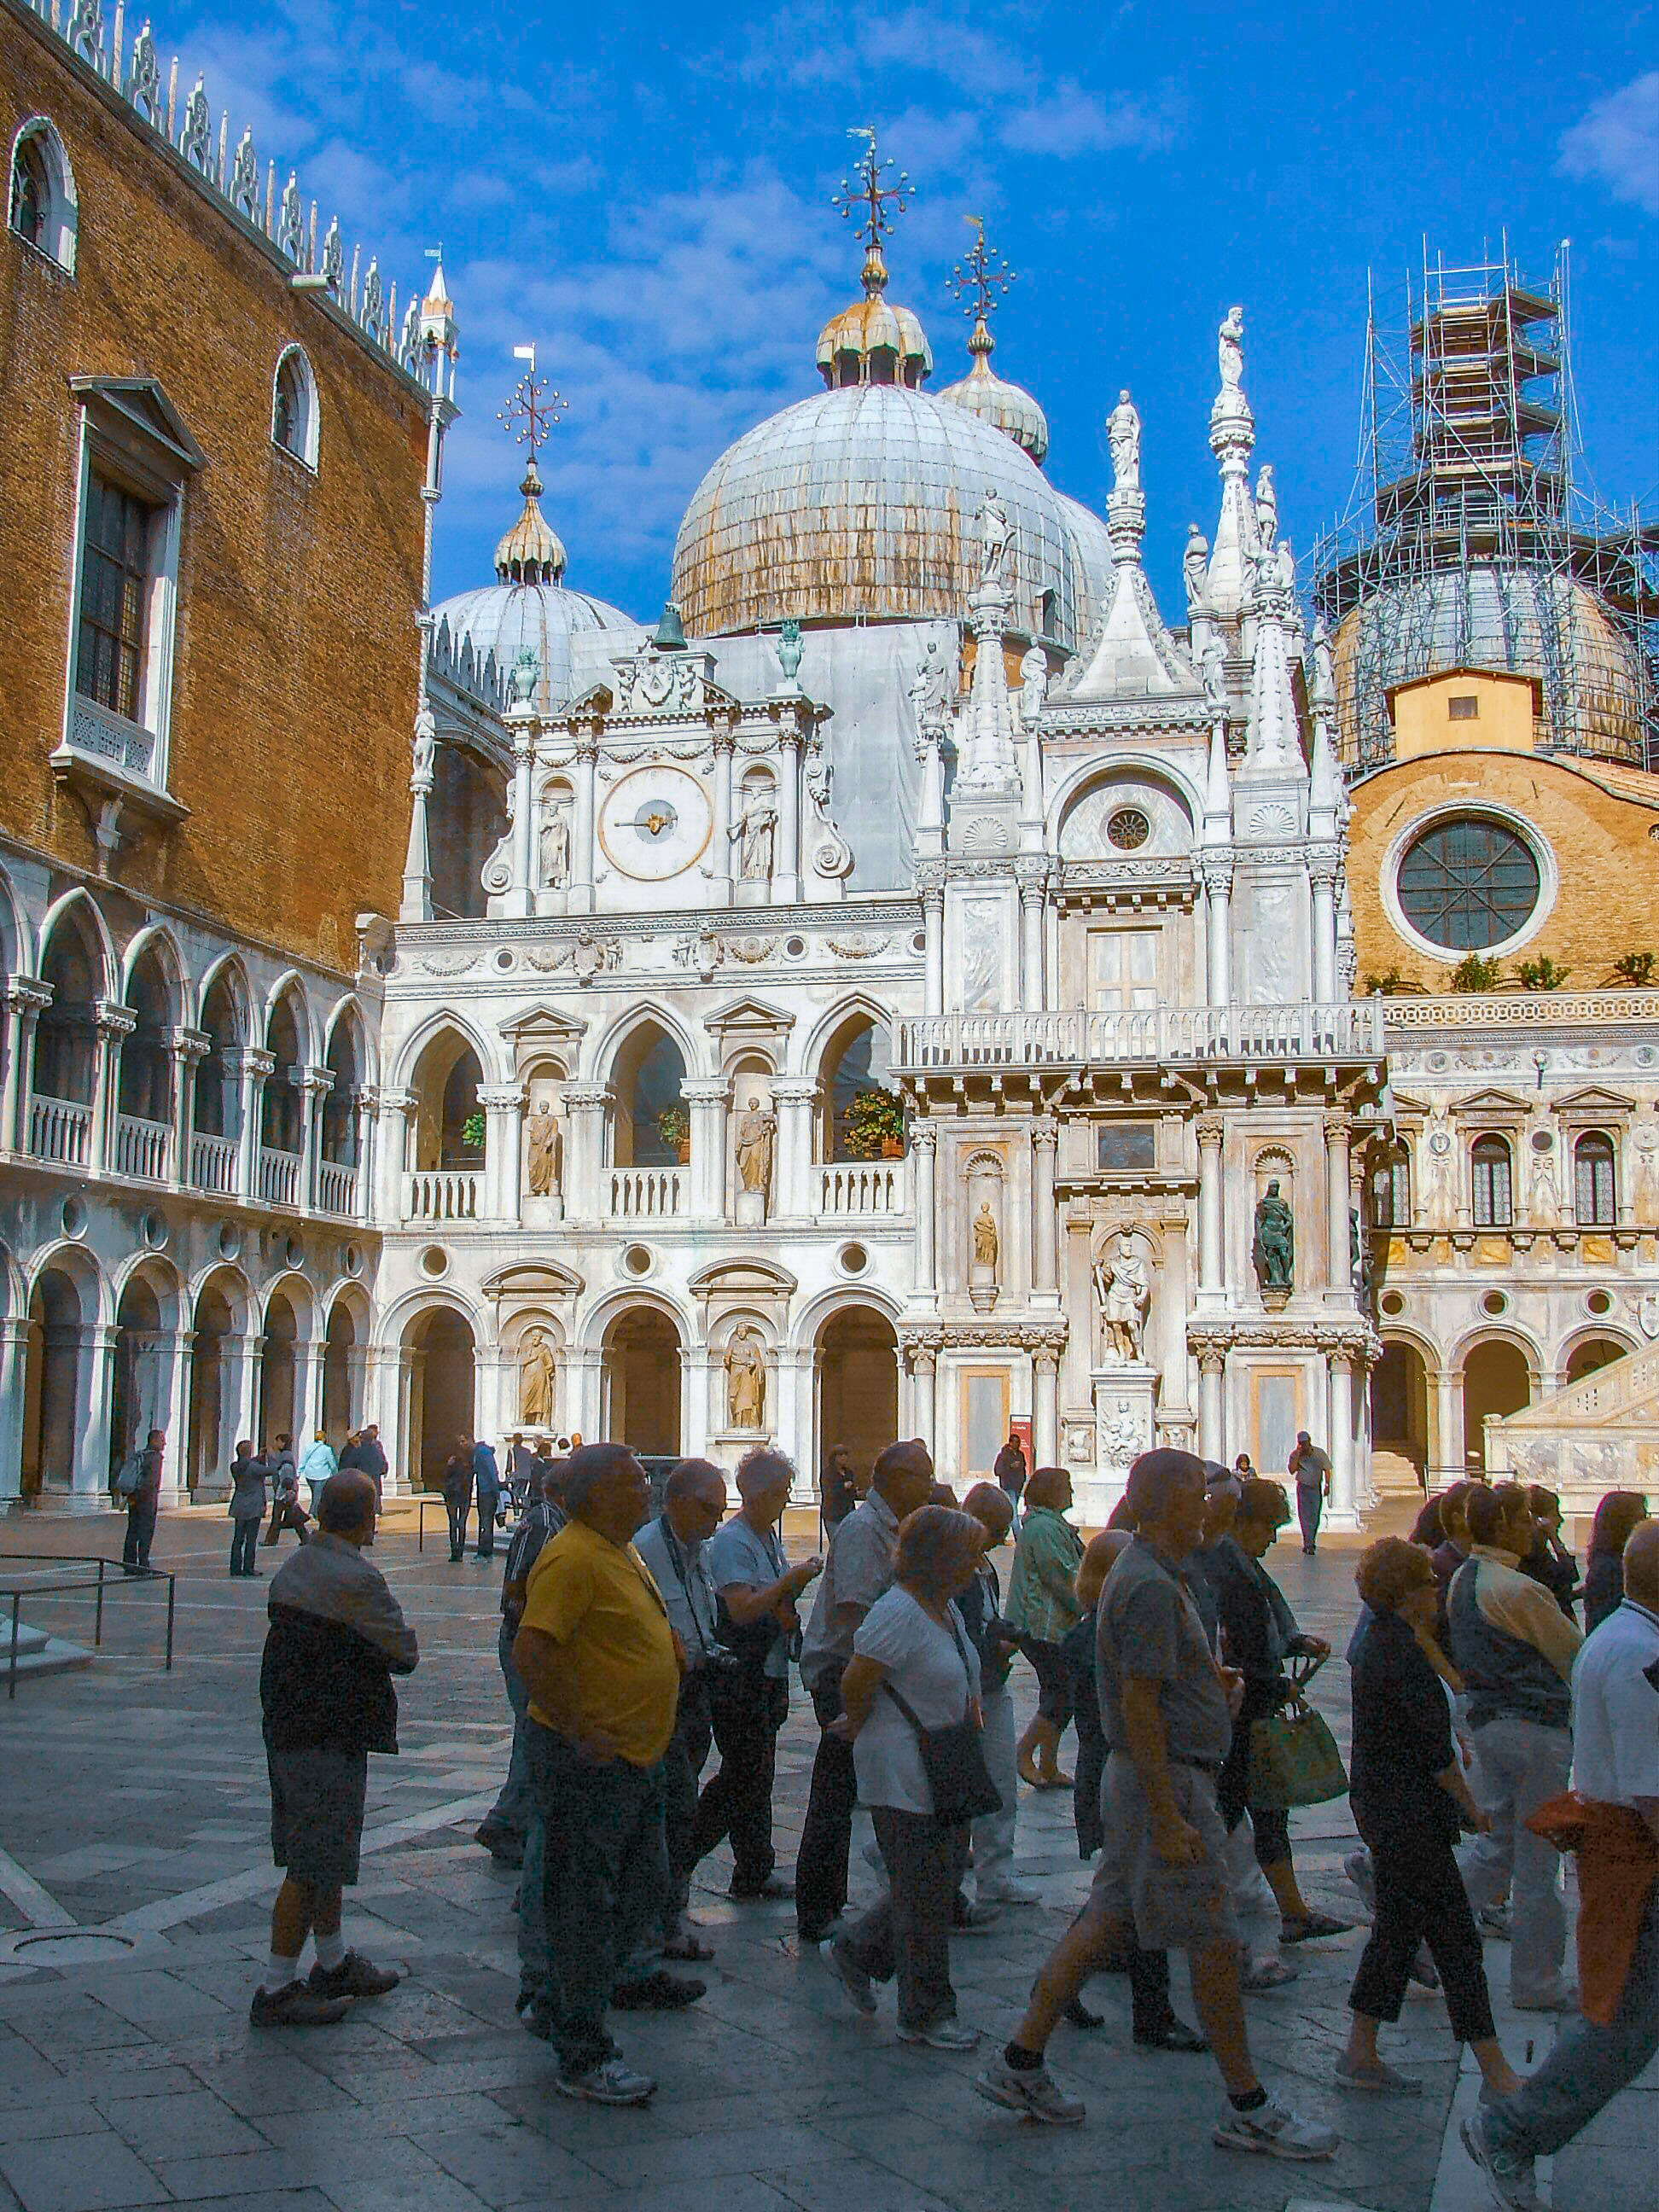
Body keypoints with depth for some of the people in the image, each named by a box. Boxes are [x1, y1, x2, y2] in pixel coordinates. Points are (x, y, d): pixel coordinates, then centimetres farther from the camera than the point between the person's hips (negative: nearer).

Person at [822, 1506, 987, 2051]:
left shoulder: (946, 1609, 9)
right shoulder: (898, 1612, -21)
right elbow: (855, 1684, -21)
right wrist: (863, 1727, -2)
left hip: (946, 1776, 9)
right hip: (903, 1779, -9)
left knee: (940, 1884, 15)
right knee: (924, 1896, 1)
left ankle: (854, 1951, 32)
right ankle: (926, 2016, 14)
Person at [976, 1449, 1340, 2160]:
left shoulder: (1148, 1575, 14)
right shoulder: (1150, 1586, -20)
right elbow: (1140, 1705, -23)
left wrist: (1211, 1684, 9)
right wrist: (1168, 1819, -23)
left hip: (1143, 1775, 10)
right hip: (1166, 1779, -10)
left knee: (1105, 1921, 13)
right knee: (1213, 1942, -1)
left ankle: (1020, 2062, 19)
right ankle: (1247, 2107, 10)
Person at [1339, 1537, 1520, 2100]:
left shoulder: (1378, 1641, 10)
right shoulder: (1402, 1650, -21)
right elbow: (1432, 1745, -19)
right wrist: (1470, 1805, -10)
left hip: (1378, 1802, 10)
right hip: (1407, 1812, -10)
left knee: (1397, 1928, 16)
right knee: (1455, 1939, -4)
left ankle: (1361, 2055, 21)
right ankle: (1497, 2077, 3)